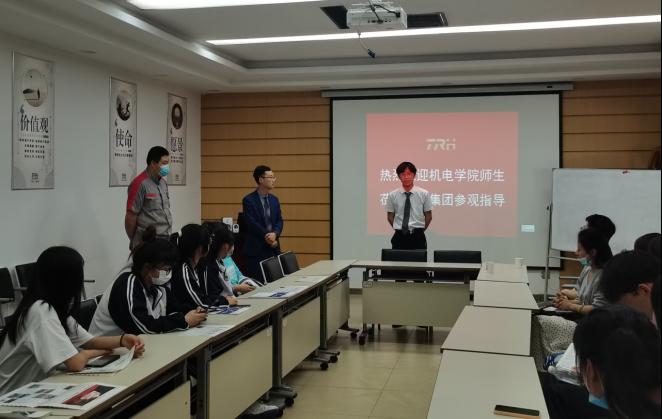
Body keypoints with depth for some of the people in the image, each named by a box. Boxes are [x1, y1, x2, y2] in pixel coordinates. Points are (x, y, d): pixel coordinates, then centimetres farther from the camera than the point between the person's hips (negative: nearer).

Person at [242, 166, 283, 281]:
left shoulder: (274, 199, 13)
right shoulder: (249, 200, -7)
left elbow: (279, 221, 9)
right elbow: (252, 224, -13)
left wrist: (275, 234, -12)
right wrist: (268, 237, -14)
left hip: (273, 248, 6)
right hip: (256, 249, -6)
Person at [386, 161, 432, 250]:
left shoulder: (424, 194, -1)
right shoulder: (392, 195, 1)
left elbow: (429, 216, 7)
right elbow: (390, 217, 11)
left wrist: (419, 231, 11)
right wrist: (399, 229, 10)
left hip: (418, 237, 0)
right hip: (399, 237, 1)